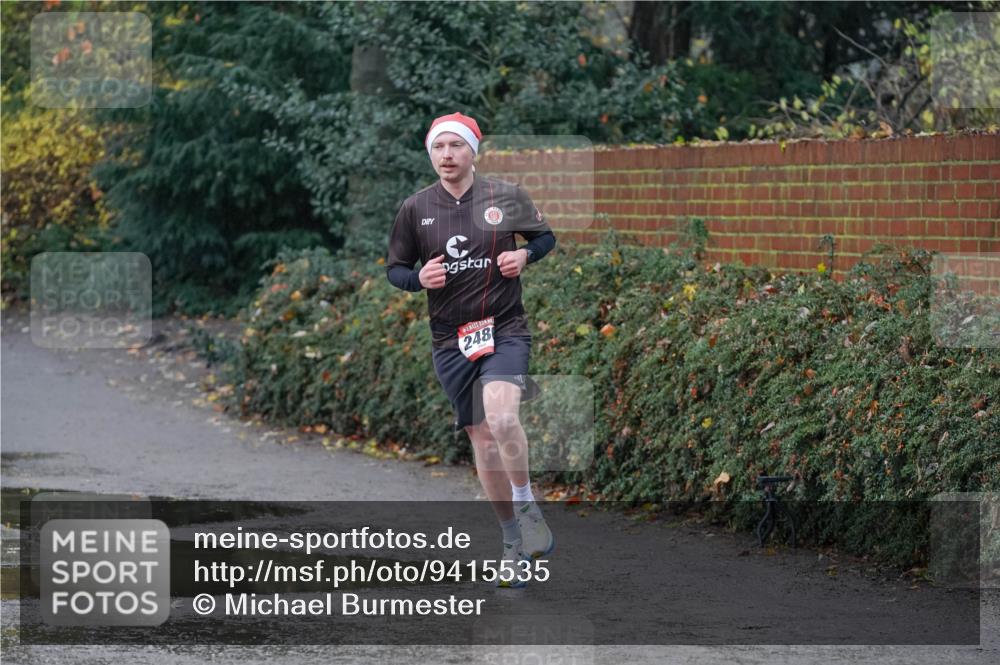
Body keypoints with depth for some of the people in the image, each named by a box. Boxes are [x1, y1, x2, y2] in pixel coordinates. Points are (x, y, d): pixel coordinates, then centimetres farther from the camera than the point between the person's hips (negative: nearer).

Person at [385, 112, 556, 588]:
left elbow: (545, 236, 13)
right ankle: (513, 540, 20)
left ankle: (526, 505, -6)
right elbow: (394, 267, 11)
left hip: (505, 329, -3)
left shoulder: (505, 196, -1)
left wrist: (526, 255, -8)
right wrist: (418, 278, -11)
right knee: (482, 441, 6)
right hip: (450, 341, 3)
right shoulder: (415, 209, 2)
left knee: (500, 419, -28)